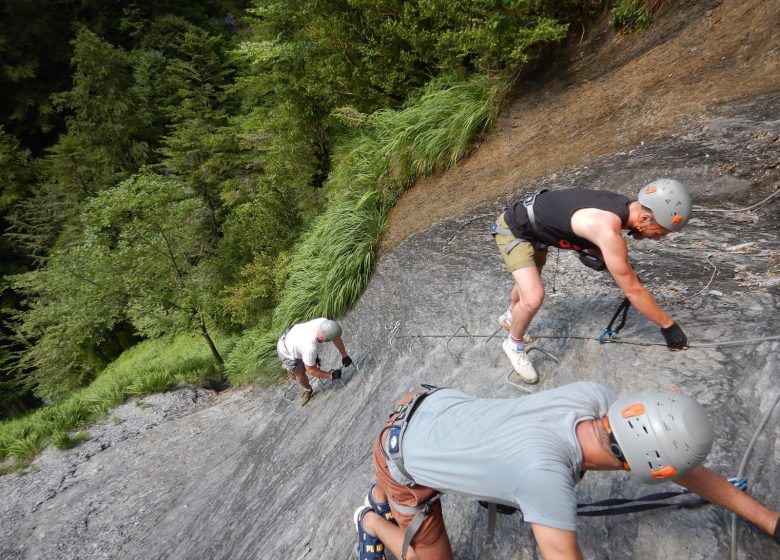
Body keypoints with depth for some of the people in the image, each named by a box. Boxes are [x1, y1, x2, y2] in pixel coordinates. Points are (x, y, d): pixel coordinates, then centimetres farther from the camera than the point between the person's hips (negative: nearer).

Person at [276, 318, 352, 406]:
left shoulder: (324, 322, -32)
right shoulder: (310, 348, -45)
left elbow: (337, 338, -10)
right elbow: (311, 370, -24)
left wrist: (344, 355, -2)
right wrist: (331, 375, -15)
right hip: (287, 352, -6)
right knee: (300, 375, 8)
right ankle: (308, 390, 40)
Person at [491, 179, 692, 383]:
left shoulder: (622, 205, -9)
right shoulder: (607, 230, -35)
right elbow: (633, 291, -26)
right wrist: (668, 325, -14)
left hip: (535, 228, 9)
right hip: (514, 229, -9)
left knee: (528, 284, 27)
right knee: (533, 297, -20)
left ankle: (510, 316, 57)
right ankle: (513, 344, 9)